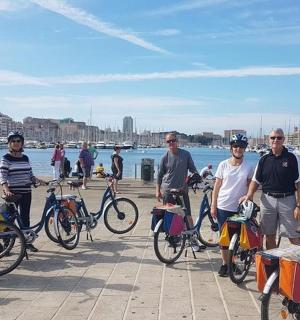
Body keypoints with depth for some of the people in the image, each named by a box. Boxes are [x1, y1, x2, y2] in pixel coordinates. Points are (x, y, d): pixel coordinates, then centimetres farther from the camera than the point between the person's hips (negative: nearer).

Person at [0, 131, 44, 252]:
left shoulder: (25, 158, 11)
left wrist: (38, 180, -4)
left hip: (26, 192, 5)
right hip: (12, 193, -5)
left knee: (25, 218, 13)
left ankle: (27, 241, 24)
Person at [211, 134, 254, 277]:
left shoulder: (248, 167, 1)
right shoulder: (223, 165, 0)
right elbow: (217, 186, 2)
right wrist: (213, 205, -1)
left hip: (240, 208, 0)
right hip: (223, 207, 0)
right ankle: (225, 264, 19)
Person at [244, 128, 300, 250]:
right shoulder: (264, 159, 7)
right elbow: (255, 180, 9)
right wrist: (249, 195, -9)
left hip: (287, 200, -3)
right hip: (268, 200, 3)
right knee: (269, 236, 11)